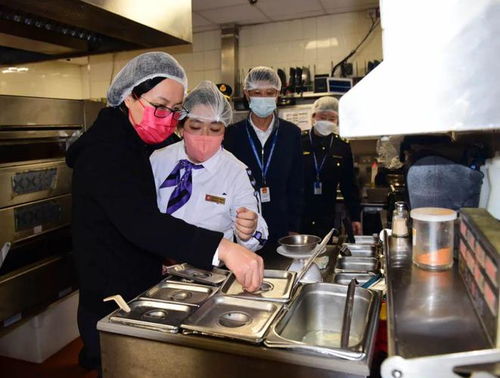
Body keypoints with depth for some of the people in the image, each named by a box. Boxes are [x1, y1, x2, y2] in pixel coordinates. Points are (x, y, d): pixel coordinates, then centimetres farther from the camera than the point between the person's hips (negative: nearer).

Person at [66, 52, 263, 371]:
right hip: (112, 308, -9)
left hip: (139, 295, 9)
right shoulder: (104, 150, -22)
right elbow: (139, 222, -38)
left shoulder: (135, 146, 9)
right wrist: (221, 248, -47)